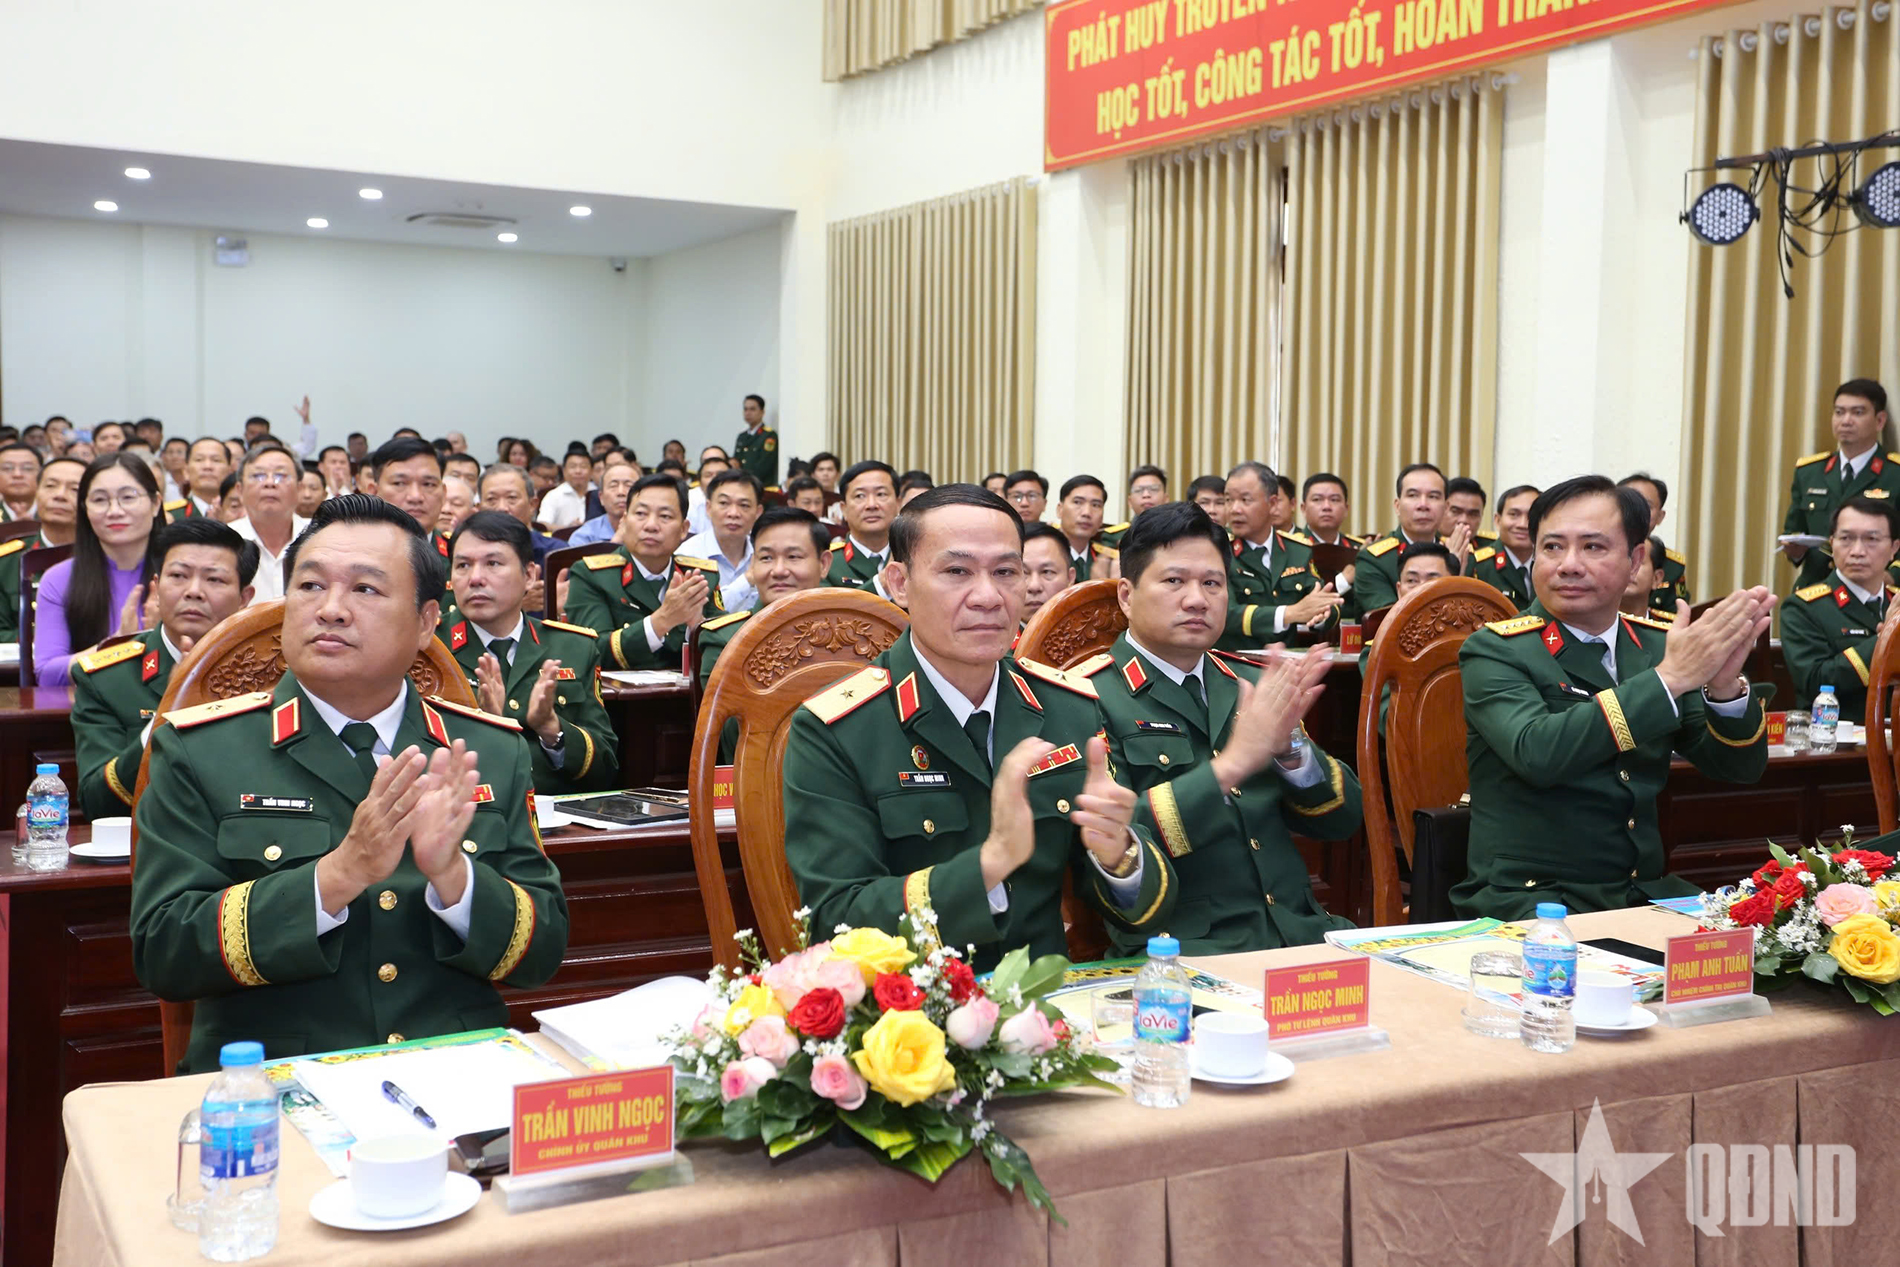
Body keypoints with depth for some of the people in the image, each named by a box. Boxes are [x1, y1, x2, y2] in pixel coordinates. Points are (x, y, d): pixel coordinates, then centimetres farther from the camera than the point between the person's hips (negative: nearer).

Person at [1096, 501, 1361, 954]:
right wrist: (1231, 763, -20)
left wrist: (1289, 747, -7)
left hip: (1299, 932, 6)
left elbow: (1342, 819, 12)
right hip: (1179, 946, -6)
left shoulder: (1252, 683, 15)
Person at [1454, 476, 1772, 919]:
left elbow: (1739, 767, 4)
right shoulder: (1495, 651, -6)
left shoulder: (1658, 644, 8)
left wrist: (1724, 686, -17)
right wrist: (1668, 678, -25)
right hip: (1528, 896, -5)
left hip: (1645, 891, 6)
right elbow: (1535, 753, -26)